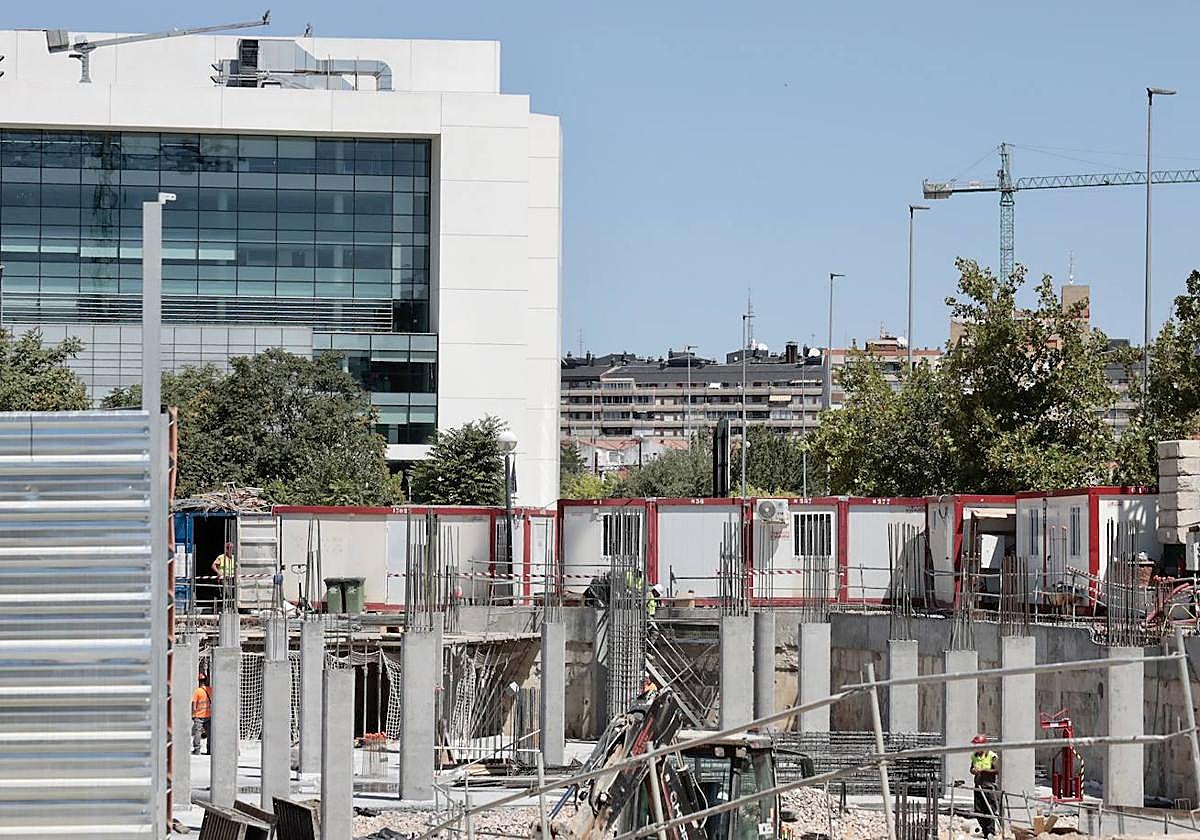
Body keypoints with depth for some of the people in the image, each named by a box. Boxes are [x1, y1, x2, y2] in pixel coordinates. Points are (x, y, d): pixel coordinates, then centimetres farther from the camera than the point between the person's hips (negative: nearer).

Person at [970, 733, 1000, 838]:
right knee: (978, 810, 6)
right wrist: (973, 771, -3)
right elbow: (971, 769, 21)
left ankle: (991, 831, 0)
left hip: (989, 785, -6)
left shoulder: (991, 756, -8)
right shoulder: (974, 756, 11)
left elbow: (997, 770, -13)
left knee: (990, 809, -5)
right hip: (978, 785, 6)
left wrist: (983, 770, -18)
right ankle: (984, 830, 17)